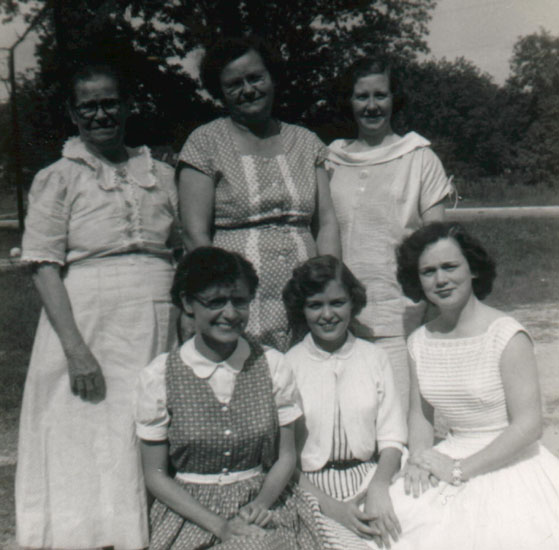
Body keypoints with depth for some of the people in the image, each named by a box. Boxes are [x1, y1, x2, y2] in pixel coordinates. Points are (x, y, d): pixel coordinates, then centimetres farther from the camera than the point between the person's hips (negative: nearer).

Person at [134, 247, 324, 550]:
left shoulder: (272, 365, 4)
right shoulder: (159, 376, -3)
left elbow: (286, 456, 6)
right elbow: (156, 475, -1)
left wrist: (261, 503, -12)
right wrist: (220, 526, -11)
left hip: (262, 509, 1)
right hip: (190, 511, -1)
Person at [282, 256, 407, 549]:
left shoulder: (374, 356, 11)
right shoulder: (288, 366, 1)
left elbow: (392, 439, 8)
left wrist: (379, 487, -11)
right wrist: (331, 506, -13)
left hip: (371, 478, 3)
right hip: (311, 489, -2)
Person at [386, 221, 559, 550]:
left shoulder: (507, 335, -13)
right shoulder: (420, 342, 6)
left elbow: (528, 426, -15)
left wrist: (459, 469, -14)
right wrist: (419, 460, -6)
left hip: (509, 465, -4)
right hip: (453, 459, 5)